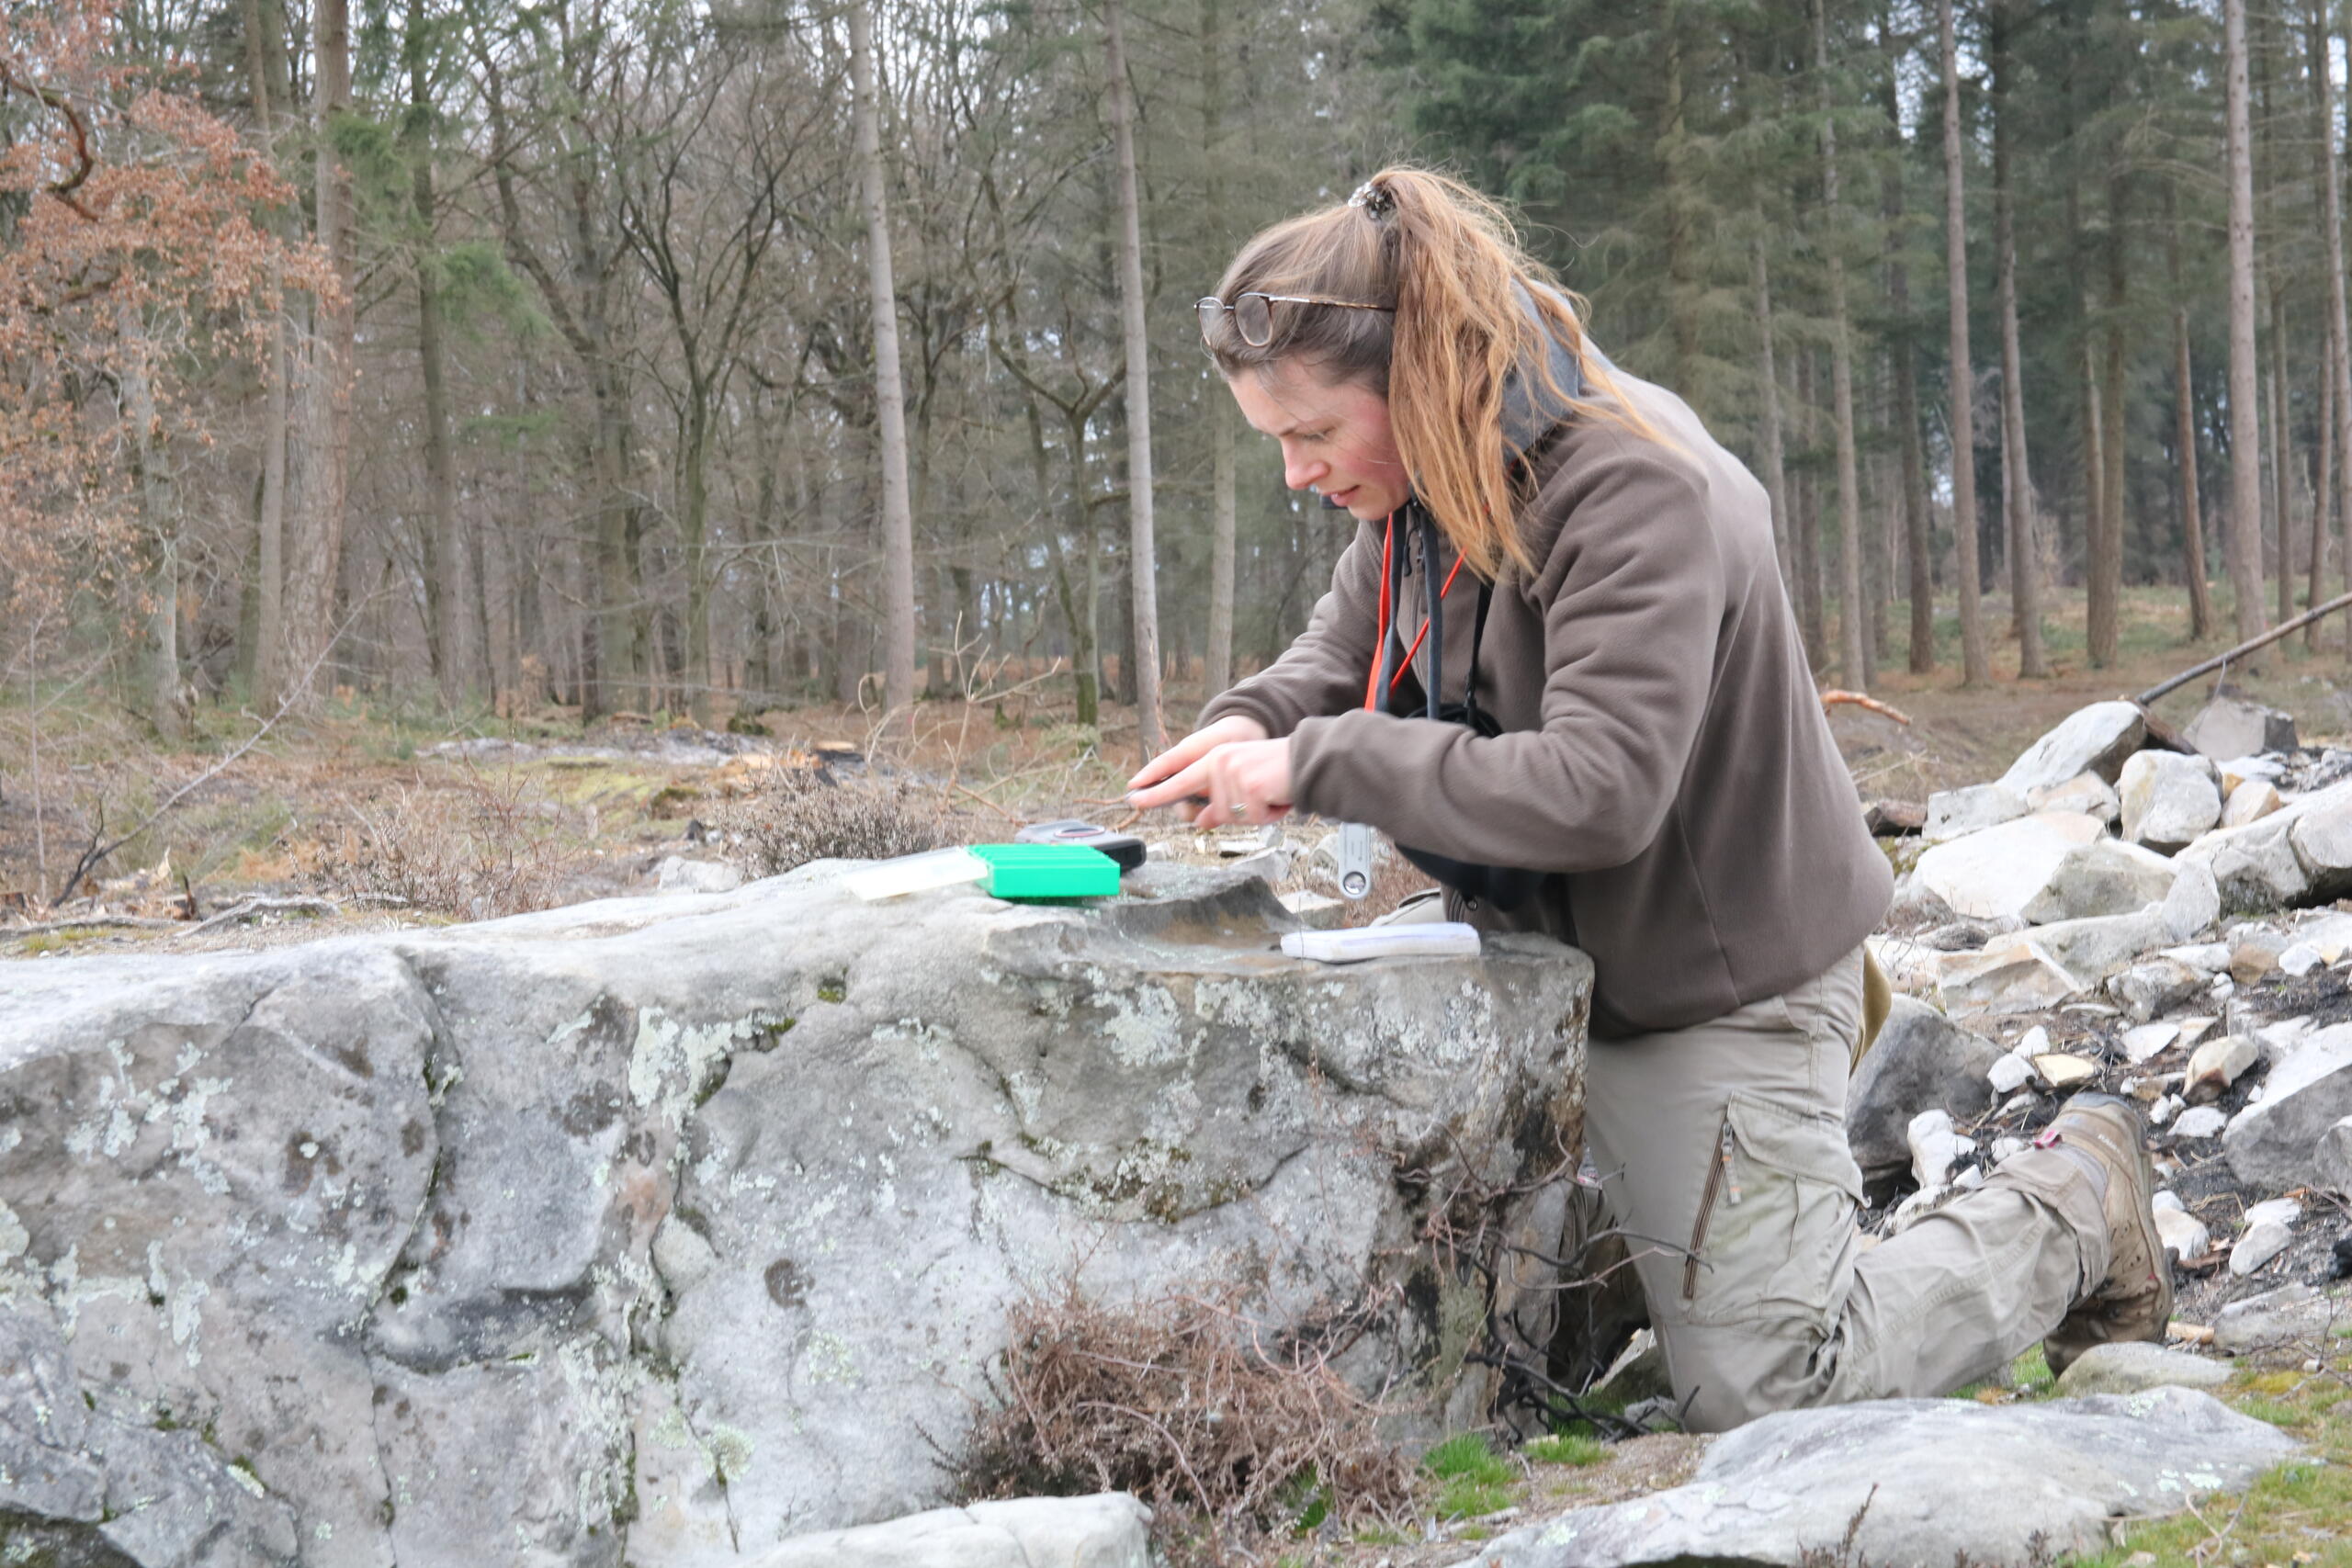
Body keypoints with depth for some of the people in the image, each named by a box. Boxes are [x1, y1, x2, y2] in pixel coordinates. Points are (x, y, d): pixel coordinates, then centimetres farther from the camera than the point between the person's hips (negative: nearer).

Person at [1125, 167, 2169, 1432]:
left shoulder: (1637, 491, -28)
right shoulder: (1430, 477, -2)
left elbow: (1596, 791, -36)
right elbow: (1344, 649, 15)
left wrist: (1321, 766, -32)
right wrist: (1257, 722, -9)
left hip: (1713, 983, -8)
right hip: (1541, 953, 8)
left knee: (1764, 1392, -3)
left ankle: (2073, 1199, 19)